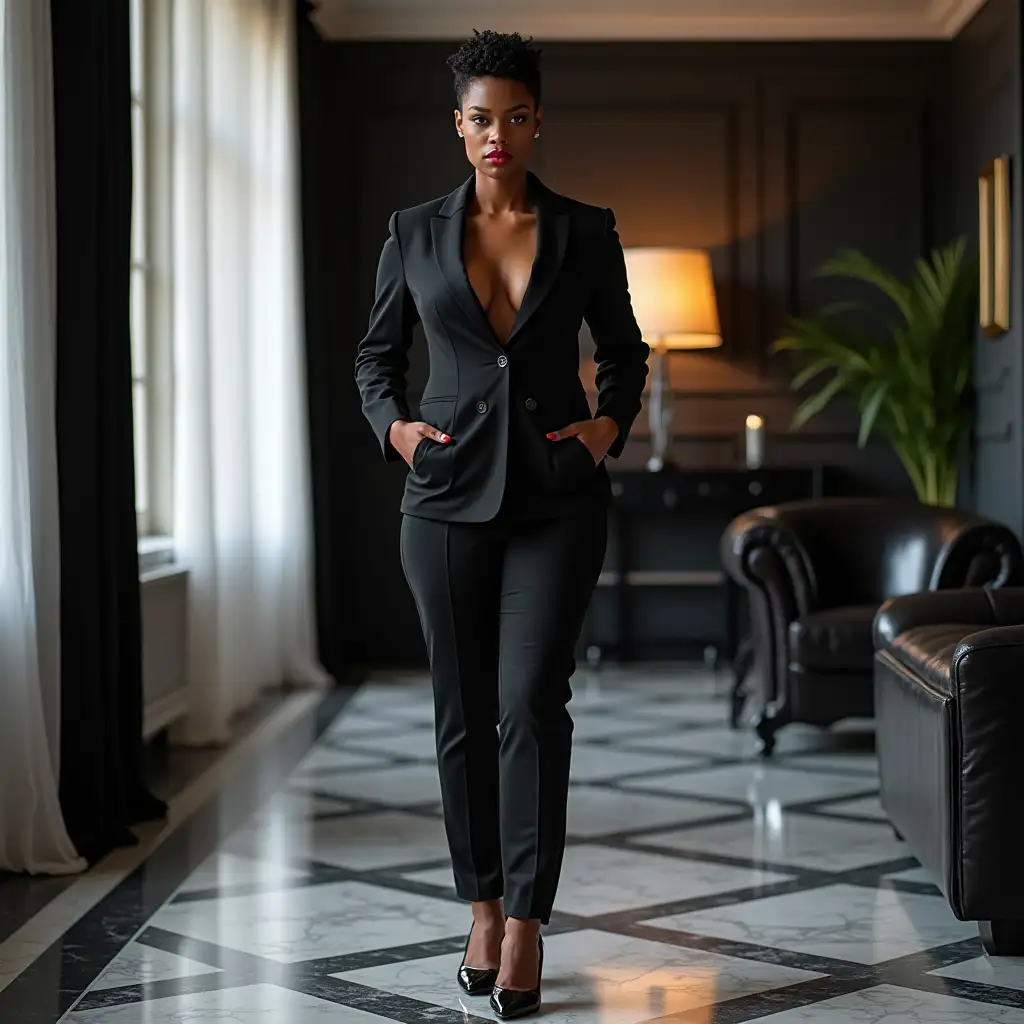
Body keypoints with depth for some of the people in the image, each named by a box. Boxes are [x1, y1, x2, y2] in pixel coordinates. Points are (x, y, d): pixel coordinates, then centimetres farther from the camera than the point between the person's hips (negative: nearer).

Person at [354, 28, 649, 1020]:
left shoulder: (585, 231, 4)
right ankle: (483, 907, 20)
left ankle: (526, 920, -2)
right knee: (463, 709, 6)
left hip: (558, 497, -1)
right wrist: (393, 424, -2)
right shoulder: (415, 232, 6)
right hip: (449, 494, 1)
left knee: (533, 699, -11)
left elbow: (625, 350, 15)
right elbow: (376, 355, 15)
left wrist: (611, 422, -3)